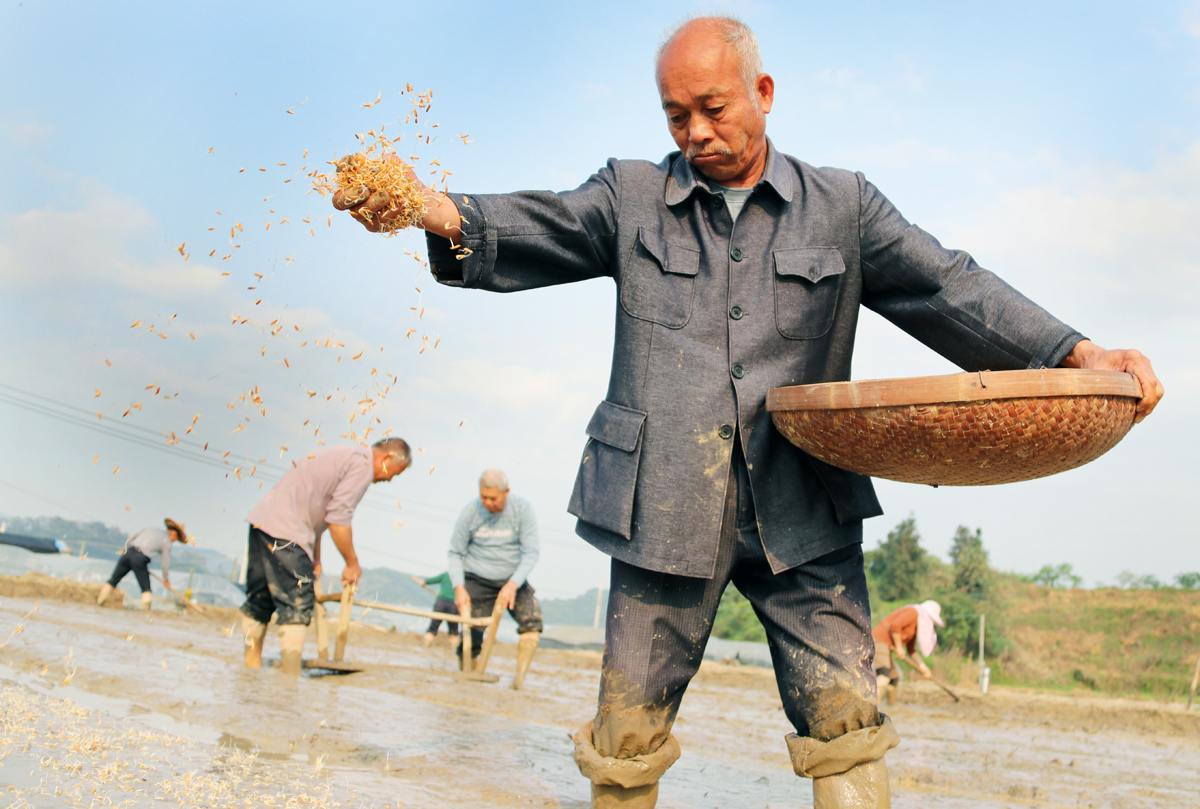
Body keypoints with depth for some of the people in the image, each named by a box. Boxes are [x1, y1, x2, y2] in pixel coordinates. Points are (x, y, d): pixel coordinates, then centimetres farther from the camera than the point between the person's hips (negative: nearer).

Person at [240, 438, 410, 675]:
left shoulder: (343, 456, 22)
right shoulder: (362, 464, -8)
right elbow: (338, 520, -13)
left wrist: (315, 559, 22)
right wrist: (352, 564, -2)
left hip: (262, 520, 10)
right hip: (285, 533, -10)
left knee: (258, 604, 16)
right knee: (296, 608, -7)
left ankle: (251, 667, 25)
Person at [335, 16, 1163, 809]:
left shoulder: (844, 207, 11)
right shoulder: (631, 196, 9)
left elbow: (949, 287, 4)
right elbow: (529, 228, -4)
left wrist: (1078, 353, -11)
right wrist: (431, 209, -26)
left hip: (802, 512, 1)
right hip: (665, 507, 0)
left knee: (846, 719, -3)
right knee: (629, 730, 5)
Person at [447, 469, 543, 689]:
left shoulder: (522, 508, -11)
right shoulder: (470, 512, -9)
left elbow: (530, 552, -12)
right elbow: (454, 553, -1)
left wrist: (513, 585, -23)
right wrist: (459, 588, -14)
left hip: (513, 580, 0)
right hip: (477, 581, 0)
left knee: (532, 620, -23)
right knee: (470, 640, -9)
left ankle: (519, 677, -17)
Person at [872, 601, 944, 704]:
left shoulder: (916, 626, 22)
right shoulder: (913, 612, -9)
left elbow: (911, 650, 27)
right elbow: (895, 626, -24)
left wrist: (923, 667, 21)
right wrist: (899, 647, -16)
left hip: (886, 647, 11)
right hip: (879, 641, -11)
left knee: (894, 679, 19)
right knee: (884, 677, -26)